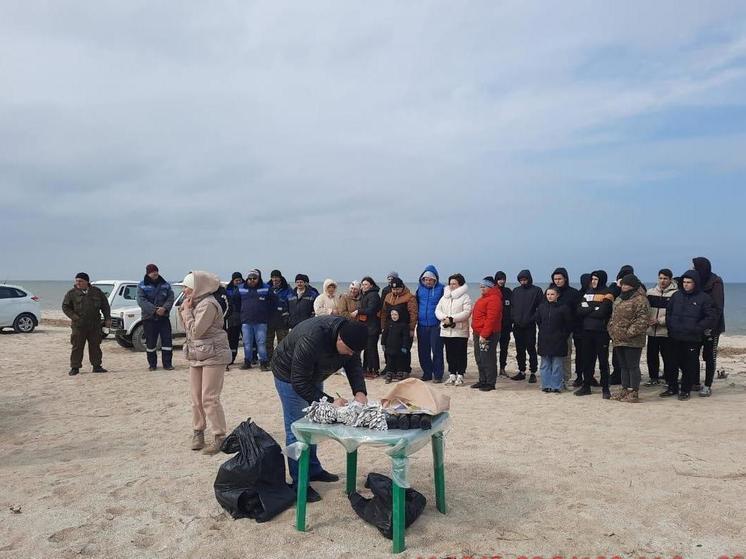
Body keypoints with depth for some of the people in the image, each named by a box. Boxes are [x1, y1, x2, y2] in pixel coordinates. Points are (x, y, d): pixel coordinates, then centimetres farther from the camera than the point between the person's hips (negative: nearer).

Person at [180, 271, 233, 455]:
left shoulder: (208, 304, -17)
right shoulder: (196, 303, 13)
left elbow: (195, 331, -20)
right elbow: (187, 329, 15)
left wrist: (187, 310, -11)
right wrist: (184, 310, 3)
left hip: (213, 356, -9)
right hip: (196, 356, 9)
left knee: (209, 398, -8)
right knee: (197, 398, 11)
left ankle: (219, 437, 0)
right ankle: (198, 432, 23)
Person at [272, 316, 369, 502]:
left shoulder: (349, 334, -22)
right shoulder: (311, 340, -43)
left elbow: (354, 365, -9)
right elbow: (299, 383, -35)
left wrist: (360, 392, -26)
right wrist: (329, 401, -36)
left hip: (313, 374, 7)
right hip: (289, 375, -7)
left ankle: (313, 470, 31)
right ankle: (299, 483, 3)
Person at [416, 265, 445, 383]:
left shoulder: (441, 289, -4)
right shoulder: (420, 288, 9)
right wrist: (416, 318, 11)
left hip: (435, 325, -4)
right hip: (422, 325, 5)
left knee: (437, 351, -2)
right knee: (423, 351, 9)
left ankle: (437, 375, 6)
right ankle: (427, 373, 20)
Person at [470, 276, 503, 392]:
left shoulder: (493, 299, -15)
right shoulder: (483, 298, 19)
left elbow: (491, 319, -22)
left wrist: (484, 335, -24)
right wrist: (476, 333, 19)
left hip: (488, 335, -11)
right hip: (479, 334, 11)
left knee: (488, 359, -6)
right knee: (480, 359, 16)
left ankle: (490, 383, 2)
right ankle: (483, 381, 26)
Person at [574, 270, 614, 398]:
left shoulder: (607, 294, -4)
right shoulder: (588, 292, 14)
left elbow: (601, 313, -16)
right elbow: (578, 311, 3)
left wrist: (586, 311, -4)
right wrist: (592, 309, -10)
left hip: (601, 332, -5)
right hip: (587, 331, 5)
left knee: (603, 361, 1)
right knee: (587, 360, 10)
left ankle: (605, 388, 7)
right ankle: (586, 385, 19)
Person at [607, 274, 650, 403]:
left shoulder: (640, 300, -11)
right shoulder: (619, 299, 18)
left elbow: (642, 320, -18)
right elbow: (614, 317, 25)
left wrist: (629, 333, -20)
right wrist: (612, 330, 12)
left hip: (633, 341, -9)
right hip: (618, 339, 9)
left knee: (633, 366, -2)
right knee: (623, 366, 15)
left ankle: (634, 393, 4)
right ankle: (625, 389, 23)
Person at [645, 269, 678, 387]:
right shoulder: (650, 292, 10)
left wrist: (659, 320, -17)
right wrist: (646, 321, 0)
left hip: (666, 331, -5)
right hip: (652, 331, 5)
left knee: (668, 357, 1)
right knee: (652, 355, 12)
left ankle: (669, 380, 12)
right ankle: (654, 378, 26)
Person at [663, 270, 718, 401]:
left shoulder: (704, 298, -4)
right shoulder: (676, 295, 8)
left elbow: (712, 317, -7)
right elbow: (668, 313, 17)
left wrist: (697, 328, -12)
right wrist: (670, 327, 7)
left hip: (693, 339, -4)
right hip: (675, 338, 4)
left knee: (689, 366, 4)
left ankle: (685, 390, 15)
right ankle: (672, 388, 21)